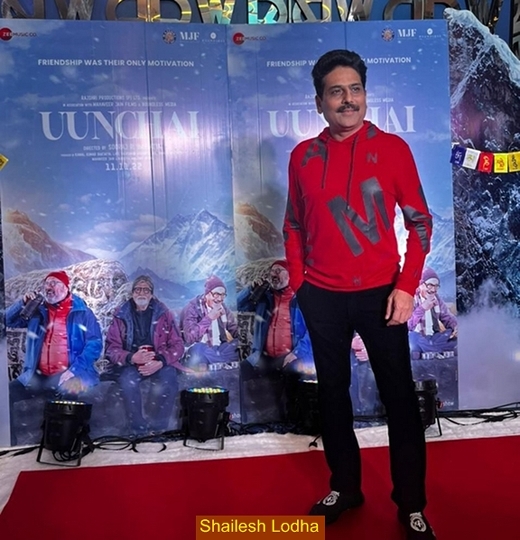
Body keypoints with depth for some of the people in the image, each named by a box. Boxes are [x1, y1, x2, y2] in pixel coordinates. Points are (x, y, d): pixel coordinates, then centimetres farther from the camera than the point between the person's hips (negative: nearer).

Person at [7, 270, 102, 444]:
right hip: (37, 377, 6)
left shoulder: (82, 313, 2)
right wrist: (23, 303, -2)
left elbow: (95, 345, -7)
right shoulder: (38, 311, 17)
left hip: (69, 377, -5)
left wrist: (73, 370, -18)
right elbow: (8, 320, 17)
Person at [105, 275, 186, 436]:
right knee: (128, 383, -32)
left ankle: (158, 429, -13)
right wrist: (132, 358, -20)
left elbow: (177, 345, 1)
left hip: (160, 362, 0)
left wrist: (160, 362, -18)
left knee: (166, 384, -32)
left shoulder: (163, 313, 5)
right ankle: (139, 430, -16)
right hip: (131, 362, 1)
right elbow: (112, 348, 0)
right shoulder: (121, 315, 5)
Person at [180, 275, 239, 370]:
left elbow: (235, 331, 10)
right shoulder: (192, 307, -11)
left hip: (220, 349, 6)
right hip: (199, 351, -5)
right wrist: (209, 317, -26)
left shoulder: (222, 307, 6)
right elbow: (189, 338, -24)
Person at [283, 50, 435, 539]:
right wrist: (297, 287, 4)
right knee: (332, 392, 14)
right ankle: (344, 487, 34)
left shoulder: (392, 147, -3)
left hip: (380, 293, -2)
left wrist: (406, 287, -10)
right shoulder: (303, 155, 3)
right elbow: (294, 227, 10)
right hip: (322, 297, 3)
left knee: (399, 397, 5)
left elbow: (420, 221, -2)